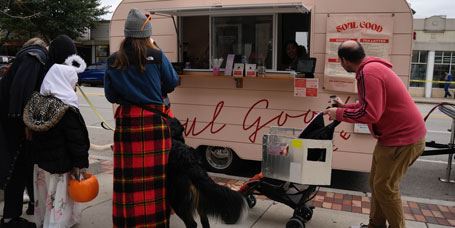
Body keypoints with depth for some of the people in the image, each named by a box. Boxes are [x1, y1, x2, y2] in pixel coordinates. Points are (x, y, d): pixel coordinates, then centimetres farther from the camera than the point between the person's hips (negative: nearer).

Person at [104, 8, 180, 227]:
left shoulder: (114, 61, 2)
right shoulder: (157, 57, -4)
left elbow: (110, 95, 6)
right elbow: (172, 82, 7)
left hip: (127, 120, 2)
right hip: (153, 119, -1)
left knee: (129, 175, 6)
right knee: (154, 172, 6)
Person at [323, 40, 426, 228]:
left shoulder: (369, 73, -23)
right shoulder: (372, 68, 11)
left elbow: (369, 113, -28)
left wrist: (339, 114, -15)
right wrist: (345, 107, 19)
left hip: (403, 138, -10)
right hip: (394, 134, 10)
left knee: (385, 187, -1)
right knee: (376, 183, 15)